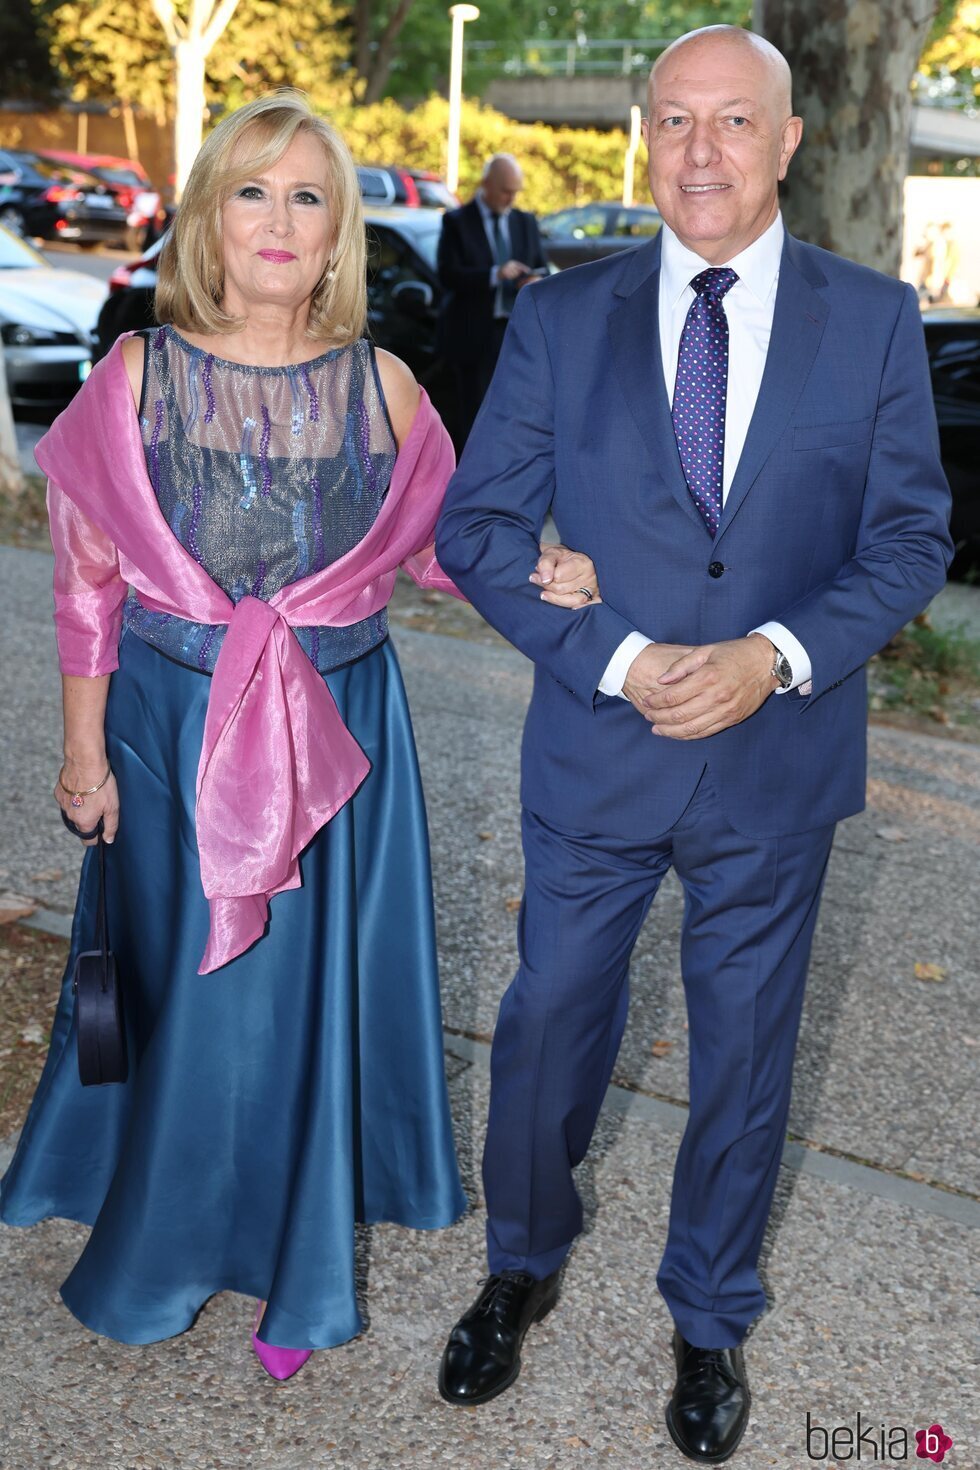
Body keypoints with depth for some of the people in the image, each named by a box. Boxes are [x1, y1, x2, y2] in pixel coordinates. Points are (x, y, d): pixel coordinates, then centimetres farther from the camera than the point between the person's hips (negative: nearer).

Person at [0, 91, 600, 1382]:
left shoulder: (381, 385, -3)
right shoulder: (141, 373, -5)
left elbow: (438, 541, 7)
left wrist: (541, 573, -13)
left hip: (340, 729, 1)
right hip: (173, 724, 0)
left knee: (312, 981, 10)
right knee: (182, 978, 12)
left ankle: (295, 1250, 32)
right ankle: (163, 1235, 38)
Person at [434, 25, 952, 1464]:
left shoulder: (874, 318, -1)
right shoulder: (562, 317, -1)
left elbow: (912, 534, -1)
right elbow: (476, 525, -3)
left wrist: (777, 655, -18)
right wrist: (616, 659, -16)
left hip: (779, 757, 0)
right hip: (595, 751, 0)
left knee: (744, 1049, 15)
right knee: (549, 1023, 14)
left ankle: (711, 1320, 39)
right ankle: (522, 1267, 43)